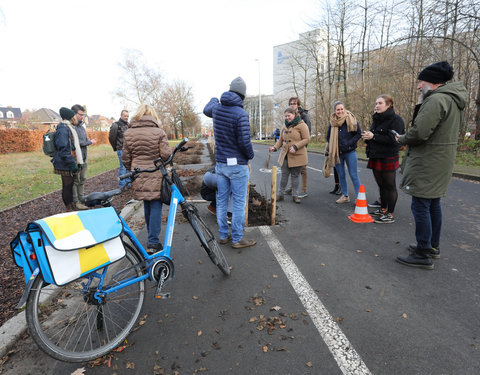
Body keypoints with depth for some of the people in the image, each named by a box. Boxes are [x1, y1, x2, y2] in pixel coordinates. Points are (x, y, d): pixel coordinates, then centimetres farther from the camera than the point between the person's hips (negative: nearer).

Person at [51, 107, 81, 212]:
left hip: (69, 164, 10)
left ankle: (72, 208, 28)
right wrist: (72, 164, -23)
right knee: (67, 186, 0)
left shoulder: (69, 128, 16)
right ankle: (69, 209, 11)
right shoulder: (63, 130, -17)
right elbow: (63, 149, -23)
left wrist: (75, 163, 22)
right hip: (65, 165, -10)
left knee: (70, 185, 17)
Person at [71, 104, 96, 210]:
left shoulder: (81, 125, 14)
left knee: (82, 179, 15)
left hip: (83, 158, 8)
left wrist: (89, 141, -5)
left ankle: (81, 198, 27)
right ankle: (76, 201, 10)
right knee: (75, 181, 1)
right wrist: (90, 142, -10)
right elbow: (76, 142, -21)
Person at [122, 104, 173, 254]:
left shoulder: (128, 133, 4)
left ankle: (152, 239, 29)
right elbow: (166, 155, -11)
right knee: (156, 206, 2)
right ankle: (153, 243, 2)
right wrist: (172, 150, 10)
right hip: (155, 177, -4)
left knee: (147, 206, 16)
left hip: (139, 177, 4)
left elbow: (125, 159, 5)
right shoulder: (158, 132, -7)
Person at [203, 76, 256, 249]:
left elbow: (206, 110, 28)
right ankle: (237, 239, 12)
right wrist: (250, 155, -2)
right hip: (237, 165, -7)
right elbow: (244, 141, -22)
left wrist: (213, 99, 47)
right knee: (239, 203, 3)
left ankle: (223, 235, 25)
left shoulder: (217, 108, 4)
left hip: (220, 163, 7)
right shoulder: (240, 113, -17)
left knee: (221, 200, 14)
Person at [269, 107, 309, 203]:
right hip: (285, 156, 5)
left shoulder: (301, 125, -7)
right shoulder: (285, 126, 13)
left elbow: (306, 139, -12)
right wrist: (275, 147, 2)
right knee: (284, 175, 8)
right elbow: (281, 140, 19)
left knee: (295, 176, 4)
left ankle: (295, 195, 16)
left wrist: (295, 147, -21)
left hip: (297, 156, -5)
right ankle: (281, 194, 19)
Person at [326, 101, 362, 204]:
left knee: (353, 175, -2)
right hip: (337, 153, 4)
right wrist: (332, 147, 0)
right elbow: (328, 137, 14)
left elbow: (359, 134, -4)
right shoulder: (332, 122, 3)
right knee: (341, 175, 12)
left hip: (350, 152, -4)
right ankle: (345, 196, 25)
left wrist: (349, 143, -14)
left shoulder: (351, 120, -7)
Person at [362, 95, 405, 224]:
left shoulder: (396, 120, -10)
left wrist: (373, 136, -20)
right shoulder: (376, 119, 15)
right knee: (381, 185, 15)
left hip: (388, 158, -8)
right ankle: (383, 209, 28)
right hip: (375, 157, 8)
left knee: (390, 186, -1)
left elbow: (393, 139, -20)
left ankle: (390, 215, 6)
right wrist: (367, 137, 0)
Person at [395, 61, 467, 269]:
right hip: (441, 161, 11)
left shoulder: (436, 99, -18)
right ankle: (433, 246, 30)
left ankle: (424, 255, 3)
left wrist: (402, 139, -6)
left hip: (428, 163, -11)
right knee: (433, 203, 18)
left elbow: (419, 133, -25)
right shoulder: (453, 100, 16)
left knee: (421, 206, -5)